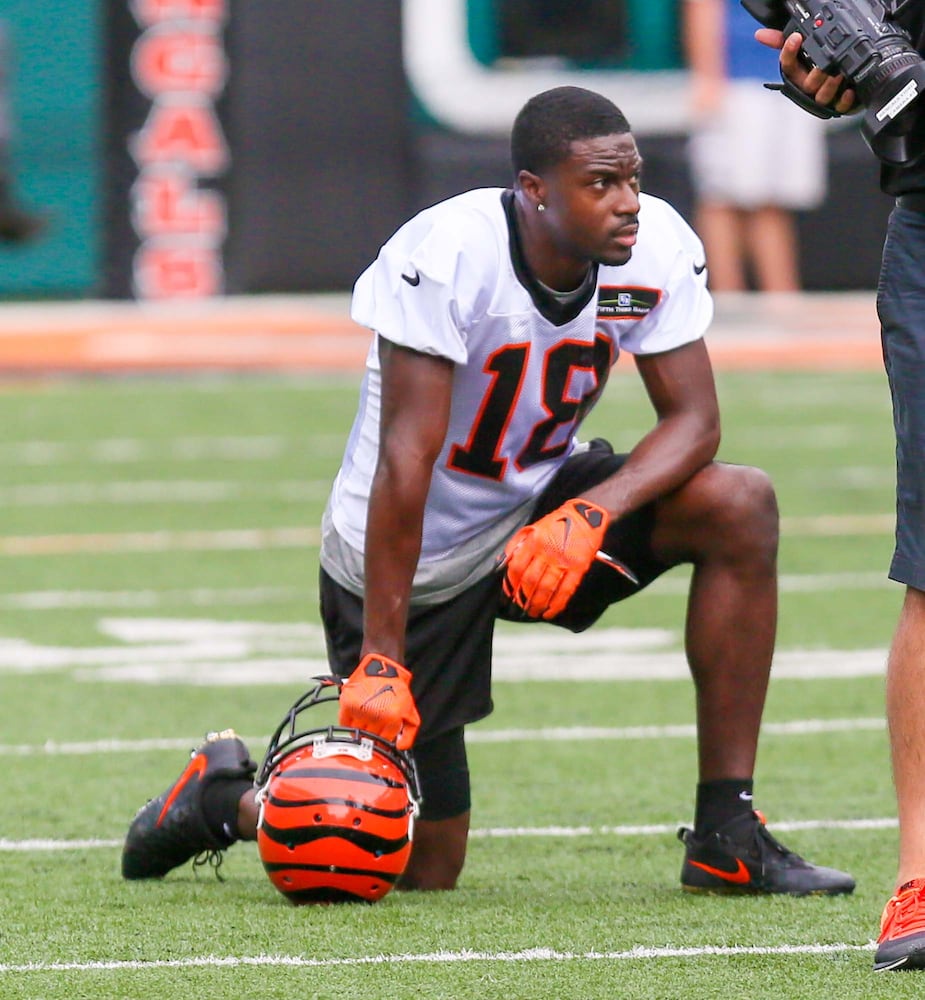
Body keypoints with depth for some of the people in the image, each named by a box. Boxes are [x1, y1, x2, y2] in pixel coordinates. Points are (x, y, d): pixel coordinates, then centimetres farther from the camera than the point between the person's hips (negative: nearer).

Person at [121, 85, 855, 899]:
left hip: (540, 506, 5)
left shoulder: (658, 247, -14)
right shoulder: (445, 257, -29)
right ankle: (227, 797, 29)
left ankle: (727, 838, -13)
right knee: (421, 868, -3)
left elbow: (693, 420, -12)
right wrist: (380, 662, -31)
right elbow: (406, 460, -30)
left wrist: (594, 512, -32)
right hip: (414, 558, -5)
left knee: (741, 508, -20)